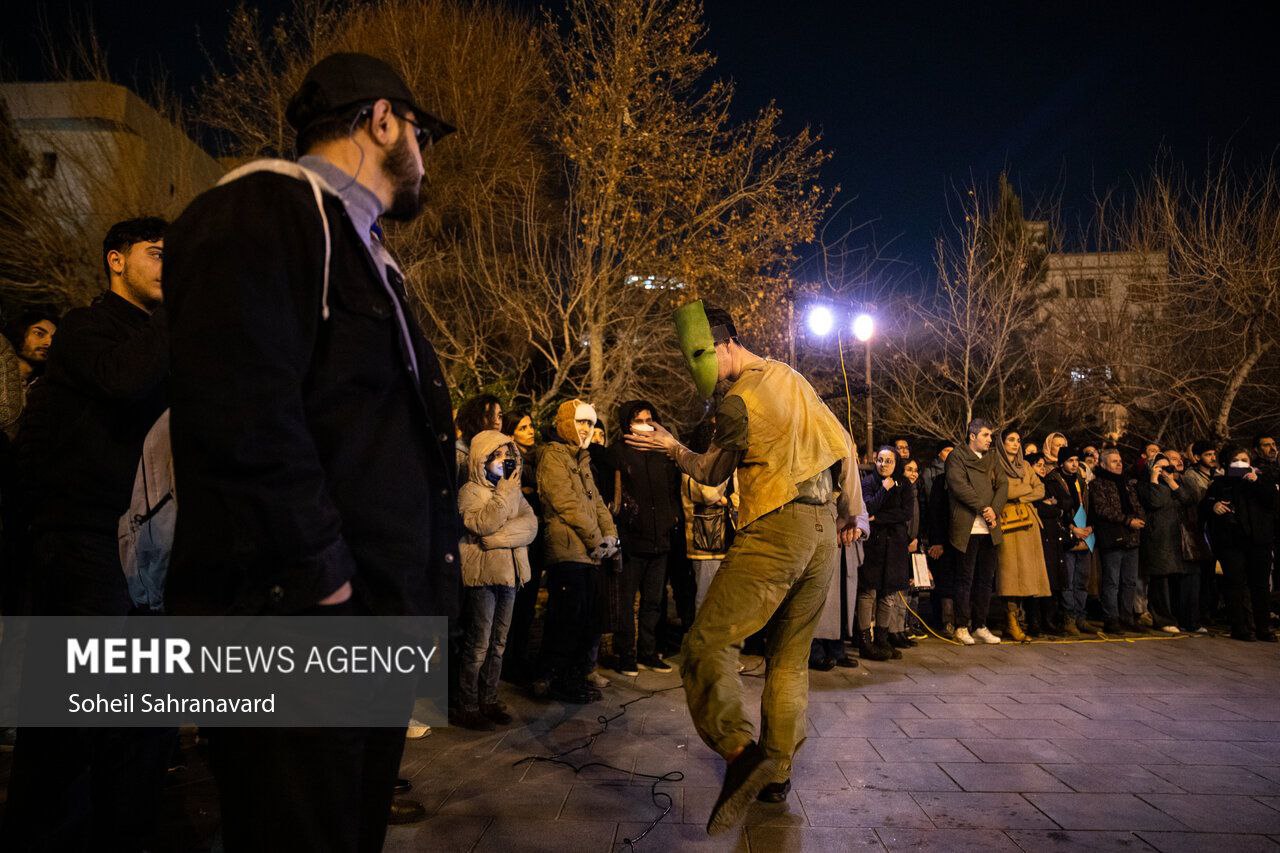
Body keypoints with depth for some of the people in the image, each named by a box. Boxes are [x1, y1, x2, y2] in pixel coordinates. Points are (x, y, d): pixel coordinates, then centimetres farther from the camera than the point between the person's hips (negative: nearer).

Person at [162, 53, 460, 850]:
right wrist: (326, 580, -20)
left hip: (379, 618, 9)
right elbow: (240, 409, -23)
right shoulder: (265, 207, -9)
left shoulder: (361, 249, 20)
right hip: (297, 624, -9)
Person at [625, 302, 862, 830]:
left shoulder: (737, 400, -8)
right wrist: (850, 511, 27)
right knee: (790, 657, 14)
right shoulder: (793, 379, 15)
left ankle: (740, 750, -30)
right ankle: (778, 774, 19)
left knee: (709, 641, -12)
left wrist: (671, 448, 20)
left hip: (776, 528, -8)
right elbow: (844, 445, 19)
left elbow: (714, 473, 5)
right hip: (824, 530, 8)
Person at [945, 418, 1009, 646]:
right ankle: (962, 627, 8)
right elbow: (959, 486, -13)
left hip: (989, 529, 6)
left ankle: (980, 626, 19)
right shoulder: (957, 457, -2)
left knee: (986, 578, 10)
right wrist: (983, 508, -14)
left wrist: (994, 509, -9)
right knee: (965, 578, 0)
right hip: (967, 529, -6)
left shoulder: (992, 458, 17)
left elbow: (1003, 484, 7)